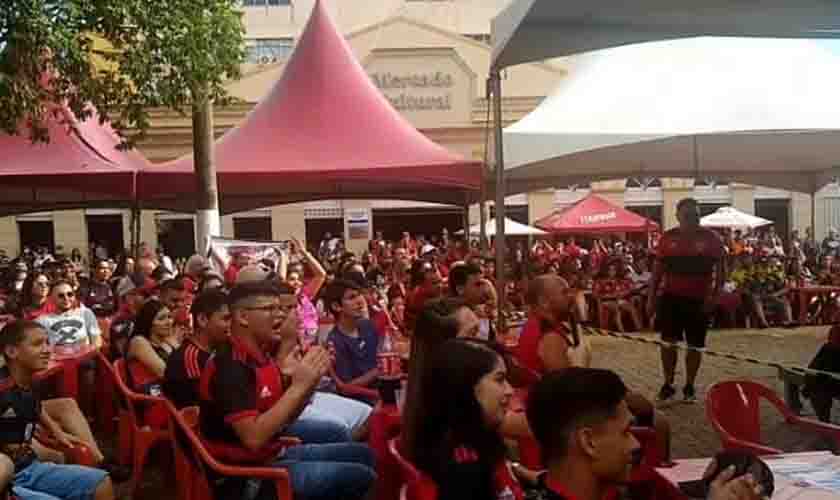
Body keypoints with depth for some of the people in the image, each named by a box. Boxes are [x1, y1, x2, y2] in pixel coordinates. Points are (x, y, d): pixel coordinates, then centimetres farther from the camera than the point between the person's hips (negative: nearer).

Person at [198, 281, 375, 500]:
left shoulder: (263, 356, 6)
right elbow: (253, 437, -31)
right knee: (360, 476, -14)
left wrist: (311, 381, -6)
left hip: (273, 454, 9)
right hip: (247, 475, -9)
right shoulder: (230, 367, -23)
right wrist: (299, 385, -28)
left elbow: (285, 416, 11)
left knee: (362, 454, 14)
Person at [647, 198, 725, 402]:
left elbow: (720, 270, -1)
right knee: (669, 342, 2)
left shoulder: (711, 238, -3)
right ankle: (668, 384, 15)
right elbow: (658, 270, 7)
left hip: (699, 299, -1)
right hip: (671, 297, 1)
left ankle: (689, 386, 19)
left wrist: (715, 296, -11)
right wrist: (651, 298, 4)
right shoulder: (668, 238, 2)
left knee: (695, 345, 7)